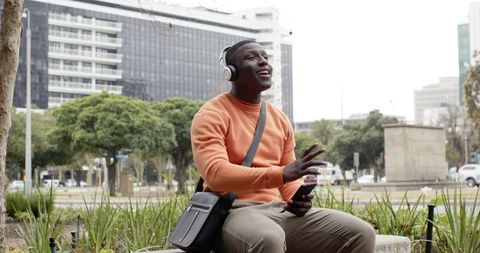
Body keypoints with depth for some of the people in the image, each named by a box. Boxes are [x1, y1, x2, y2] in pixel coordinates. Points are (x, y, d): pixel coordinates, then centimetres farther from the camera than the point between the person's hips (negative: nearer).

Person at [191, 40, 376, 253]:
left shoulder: (279, 119, 17)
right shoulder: (212, 115, -4)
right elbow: (216, 174, -19)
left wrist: (298, 198, -4)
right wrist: (281, 174, -28)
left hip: (280, 210, 7)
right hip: (235, 211, -6)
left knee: (361, 233, -12)